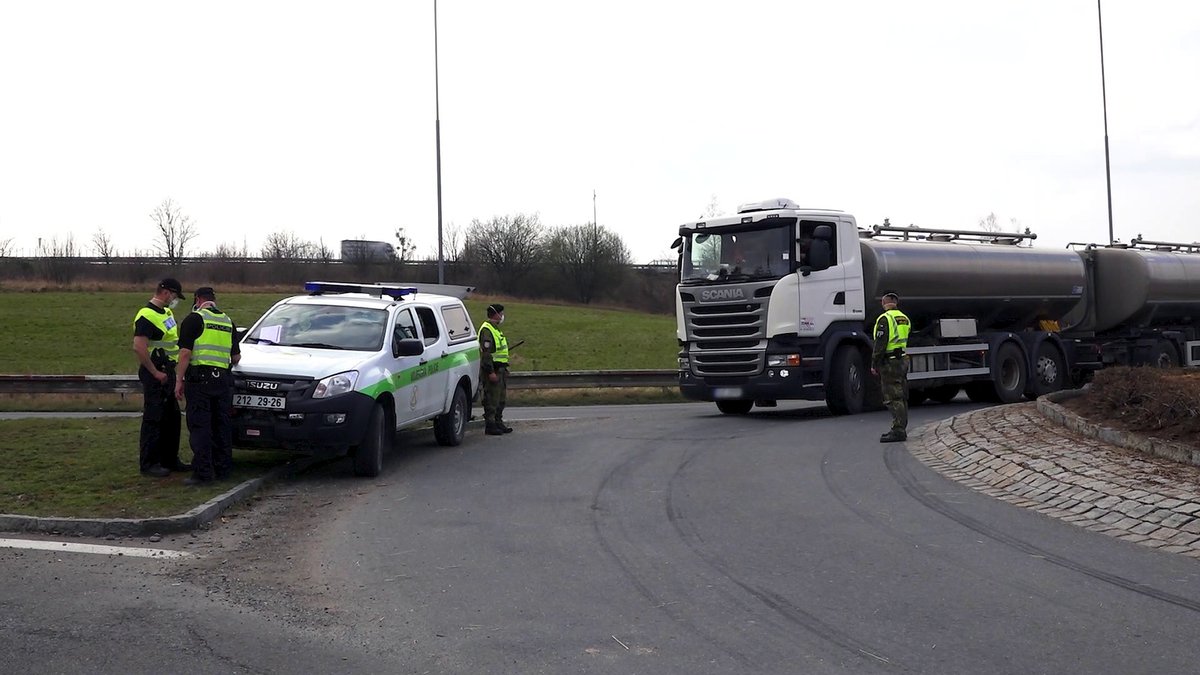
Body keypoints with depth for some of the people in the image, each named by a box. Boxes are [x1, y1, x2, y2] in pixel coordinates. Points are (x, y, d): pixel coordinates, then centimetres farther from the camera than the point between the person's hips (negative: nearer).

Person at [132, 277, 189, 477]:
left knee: (172, 418, 14)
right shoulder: (147, 315, -16)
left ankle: (170, 459, 24)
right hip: (155, 373, -10)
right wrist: (155, 373, -20)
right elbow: (139, 348, -25)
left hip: (167, 371, 10)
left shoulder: (166, 313, 15)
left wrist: (171, 370, 16)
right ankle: (149, 464, 1)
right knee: (153, 419, -5)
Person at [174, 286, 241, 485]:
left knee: (199, 427, -4)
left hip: (199, 378, -6)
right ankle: (223, 469, 17)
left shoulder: (194, 319, -3)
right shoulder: (228, 321, 16)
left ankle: (202, 473, -6)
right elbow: (236, 357, 17)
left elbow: (185, 352, -10)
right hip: (223, 379, 6)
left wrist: (179, 380, -7)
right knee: (222, 426, 12)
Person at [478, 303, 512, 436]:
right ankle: (490, 426, -3)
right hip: (492, 370, -10)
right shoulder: (486, 330, -15)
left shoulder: (495, 329, 19)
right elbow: (486, 353, -21)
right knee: (492, 399, -7)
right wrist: (491, 372, -25)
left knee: (501, 398, 15)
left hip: (500, 369, 10)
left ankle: (498, 423, 23)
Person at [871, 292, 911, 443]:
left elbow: (880, 343, -16)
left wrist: (874, 364, -14)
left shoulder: (885, 319, -12)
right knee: (901, 397, 14)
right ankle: (901, 429, 20)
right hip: (903, 360, 9)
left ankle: (898, 430, -12)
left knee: (893, 398, -9)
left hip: (890, 362, -9)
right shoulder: (904, 318, 15)